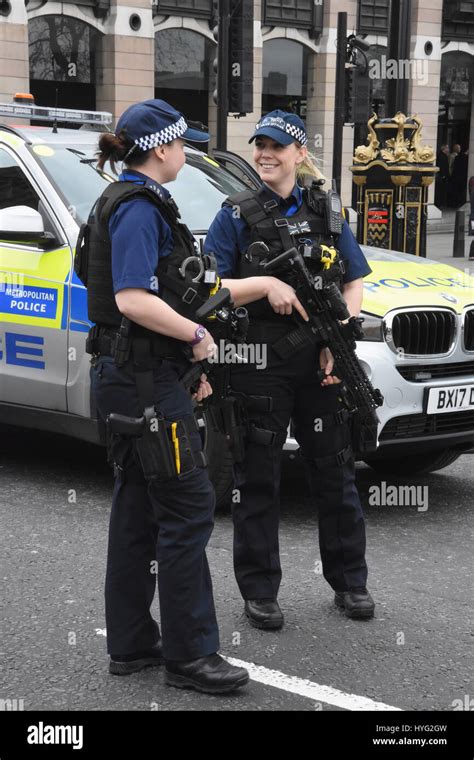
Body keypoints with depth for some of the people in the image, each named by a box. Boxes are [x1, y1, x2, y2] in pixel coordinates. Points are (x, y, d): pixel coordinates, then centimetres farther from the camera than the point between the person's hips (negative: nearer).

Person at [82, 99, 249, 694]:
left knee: (139, 509, 13)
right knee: (188, 506, -6)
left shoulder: (128, 202, 18)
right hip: (144, 379, -11)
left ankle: (131, 644, 21)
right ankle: (189, 654, 1)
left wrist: (185, 362, 20)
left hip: (128, 375, 11)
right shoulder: (139, 207, -14)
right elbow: (133, 300, -25)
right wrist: (197, 335, -14)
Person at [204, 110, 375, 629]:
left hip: (319, 362, 2)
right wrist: (264, 285, -20)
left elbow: (354, 284, 9)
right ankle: (259, 592, 15)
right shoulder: (236, 215, 2)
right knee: (257, 479, 4)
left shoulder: (325, 211, 10)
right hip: (259, 362, -2)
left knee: (335, 470, 9)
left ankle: (349, 581, 24)